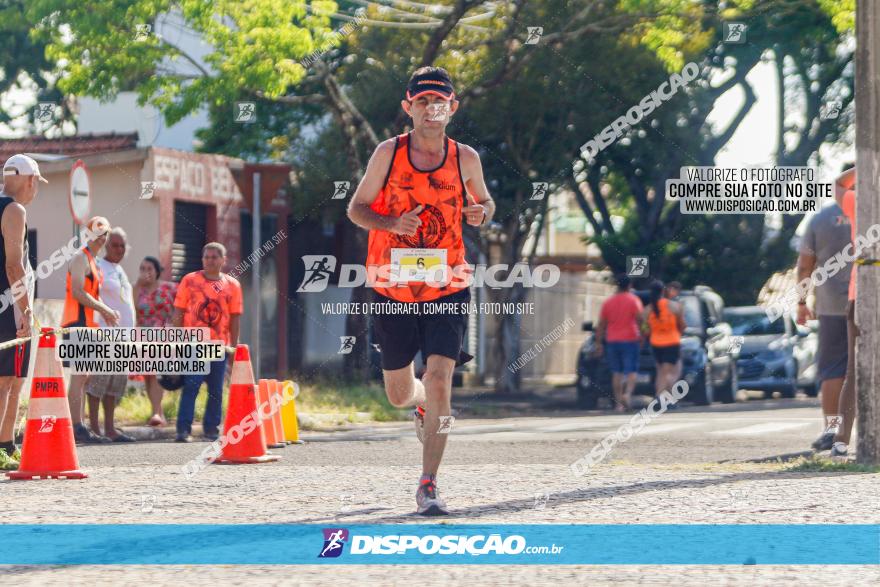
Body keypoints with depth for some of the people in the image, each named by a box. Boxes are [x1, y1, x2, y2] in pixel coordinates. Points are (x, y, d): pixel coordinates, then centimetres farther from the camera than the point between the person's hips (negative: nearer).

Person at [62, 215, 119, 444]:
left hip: (86, 324, 10)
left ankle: (77, 427, 12)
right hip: (78, 322, -10)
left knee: (82, 376, 10)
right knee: (79, 375, -13)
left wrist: (105, 311, 11)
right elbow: (77, 292, -20)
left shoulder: (92, 261, 21)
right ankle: (77, 427, -16)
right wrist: (105, 309, -16)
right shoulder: (81, 258, -10)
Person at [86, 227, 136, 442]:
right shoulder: (98, 266, -5)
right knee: (99, 378, -10)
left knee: (117, 381, 7)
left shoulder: (119, 270, 20)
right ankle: (94, 427, -10)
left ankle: (109, 428, 10)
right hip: (104, 333, -9)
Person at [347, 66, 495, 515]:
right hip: (392, 288, 1)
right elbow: (356, 208, 3)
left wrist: (481, 213, -7)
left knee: (439, 380, -17)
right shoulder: (388, 153, -2)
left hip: (445, 290, -1)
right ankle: (423, 404, 50)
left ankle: (428, 485, -11)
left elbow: (485, 203, 17)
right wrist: (392, 223, -17)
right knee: (399, 394, 11)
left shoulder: (465, 159, 1)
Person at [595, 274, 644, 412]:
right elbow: (639, 318, -13)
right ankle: (627, 394, -25)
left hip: (612, 341, 3)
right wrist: (641, 335, -2)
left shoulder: (608, 302, 9)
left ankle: (618, 403, 5)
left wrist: (599, 343, 9)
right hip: (630, 340, -3)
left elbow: (601, 324, 7)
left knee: (617, 373, 8)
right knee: (631, 371, 0)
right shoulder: (634, 300, -1)